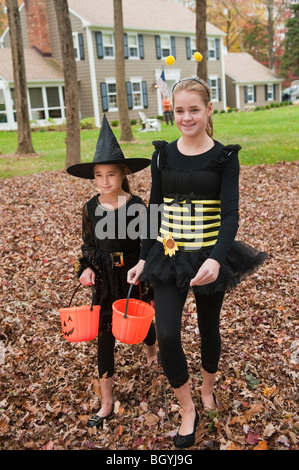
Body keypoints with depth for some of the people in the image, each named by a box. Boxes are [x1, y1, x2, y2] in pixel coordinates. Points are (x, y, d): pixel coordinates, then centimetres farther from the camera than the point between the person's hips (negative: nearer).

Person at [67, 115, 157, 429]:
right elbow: (88, 244, 5)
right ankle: (106, 403, 20)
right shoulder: (91, 208, -5)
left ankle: (152, 351, 61)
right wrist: (86, 268, -12)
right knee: (104, 336, 5)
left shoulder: (136, 205, -13)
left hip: (134, 275, -1)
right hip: (104, 279, 2)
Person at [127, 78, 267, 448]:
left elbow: (230, 213, -13)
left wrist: (216, 259, -29)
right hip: (169, 256, 2)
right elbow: (154, 209, 7)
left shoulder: (224, 157, -5)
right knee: (166, 335, -8)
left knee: (209, 327, 16)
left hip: (210, 257, -1)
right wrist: (143, 258, 5)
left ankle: (208, 387, 45)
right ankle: (188, 410, 16)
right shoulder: (163, 155, 2)